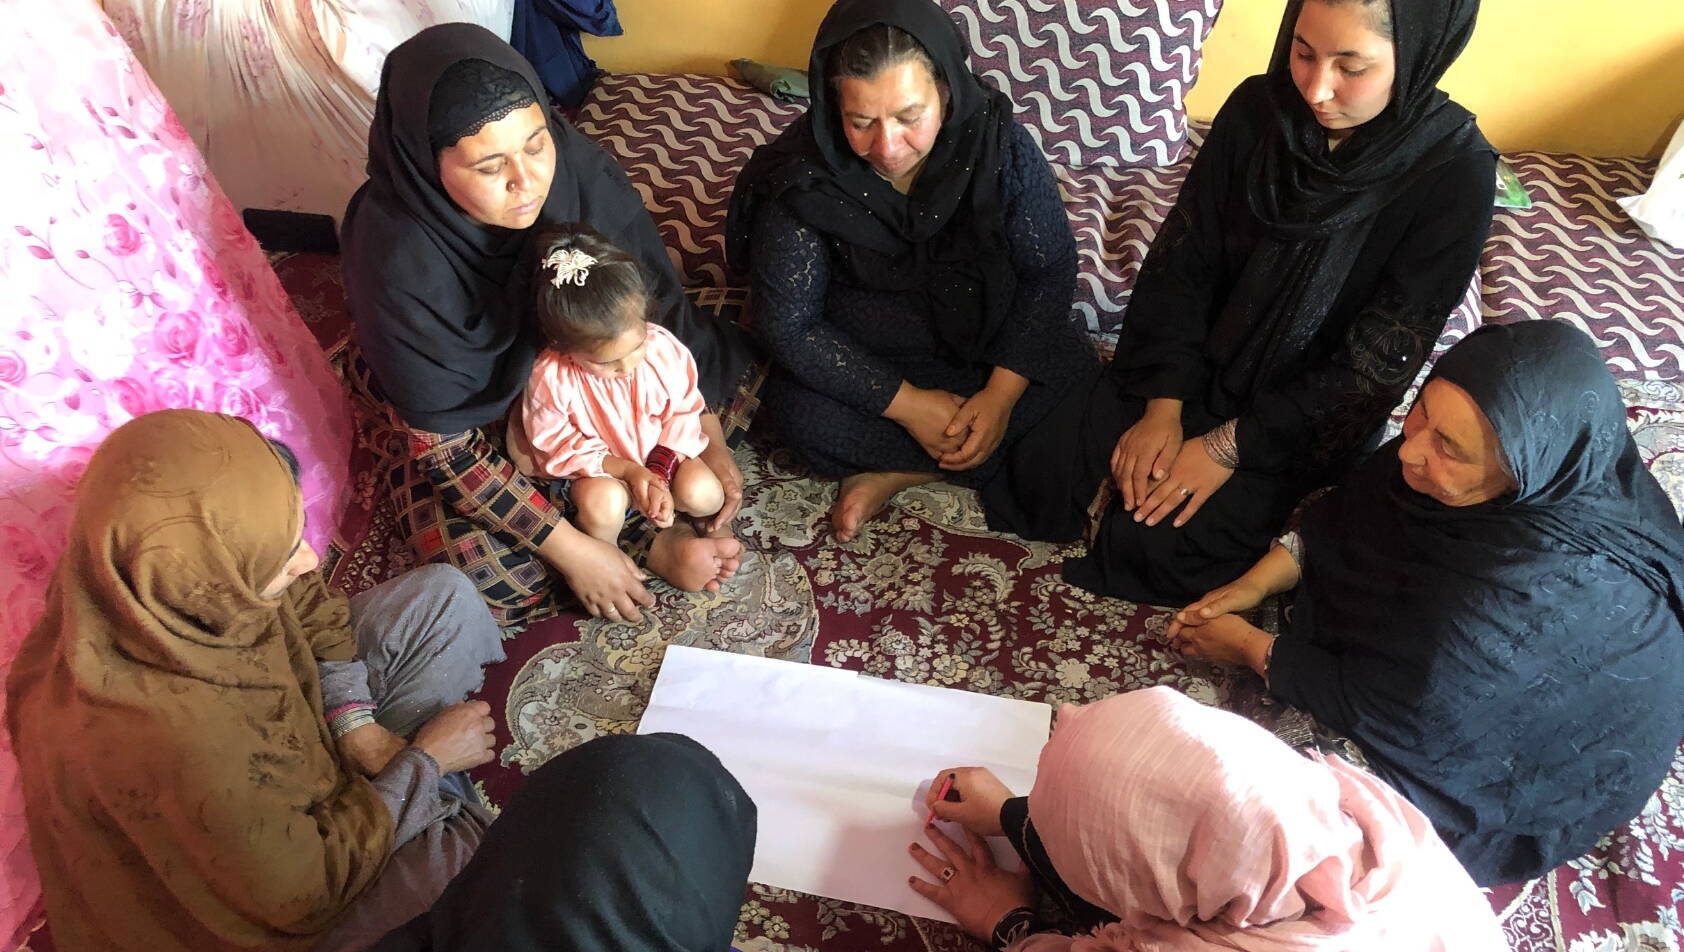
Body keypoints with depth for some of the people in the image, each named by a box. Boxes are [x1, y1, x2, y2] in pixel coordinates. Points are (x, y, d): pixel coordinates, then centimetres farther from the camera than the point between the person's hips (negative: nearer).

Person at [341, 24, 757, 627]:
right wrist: (570, 550, -28)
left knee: (732, 362, -9)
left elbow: (659, 302, -13)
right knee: (488, 575, -26)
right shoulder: (399, 264, -35)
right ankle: (647, 542, -5)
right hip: (483, 418, -4)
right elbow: (445, 442, -26)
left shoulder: (577, 167, -26)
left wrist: (709, 439, -15)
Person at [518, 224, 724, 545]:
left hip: (662, 454, 3)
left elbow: (683, 412, -8)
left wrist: (660, 472, -19)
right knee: (602, 504, -32)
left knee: (704, 493, -21)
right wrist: (626, 470, -25)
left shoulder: (665, 349, -22)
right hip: (597, 468, -2)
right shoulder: (550, 378, -28)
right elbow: (558, 446, -16)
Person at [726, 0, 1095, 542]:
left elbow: (1050, 269, -11)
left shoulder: (997, 141, -21)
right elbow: (788, 324, -19)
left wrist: (1003, 391, -22)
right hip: (860, 358, -2)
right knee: (803, 416, -28)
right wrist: (905, 402, -25)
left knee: (1073, 375, -20)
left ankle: (898, 472, -15)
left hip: (985, 339, 3)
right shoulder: (801, 178, -25)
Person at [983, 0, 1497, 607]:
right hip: (1199, 363, 3)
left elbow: (1376, 364, -19)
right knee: (1042, 480, -10)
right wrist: (1163, 404, -14)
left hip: (1307, 415, -3)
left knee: (1156, 545, -17)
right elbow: (1181, 263, -7)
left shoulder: (1456, 174, -22)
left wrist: (1233, 445, -19)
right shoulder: (1259, 108, -12)